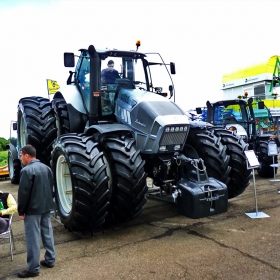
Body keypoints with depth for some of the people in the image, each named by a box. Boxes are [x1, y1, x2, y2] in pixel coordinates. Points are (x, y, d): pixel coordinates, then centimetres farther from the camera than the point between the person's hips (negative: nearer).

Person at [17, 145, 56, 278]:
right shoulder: (46, 168, 8)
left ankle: (33, 269, 8)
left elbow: (23, 193, -16)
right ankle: (50, 260, 27)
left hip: (33, 209, -8)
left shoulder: (26, 170, -17)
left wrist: (21, 211, -7)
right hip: (46, 207, 8)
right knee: (48, 234, 16)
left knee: (33, 238, 0)